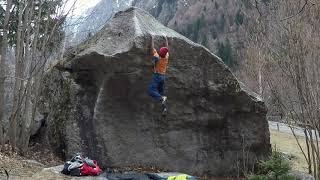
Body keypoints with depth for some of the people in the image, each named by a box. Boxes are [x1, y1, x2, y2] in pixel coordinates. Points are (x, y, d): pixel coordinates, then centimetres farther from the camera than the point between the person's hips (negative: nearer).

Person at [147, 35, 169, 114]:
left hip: (156, 76, -6)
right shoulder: (166, 57, -2)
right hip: (163, 76, 6)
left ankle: (162, 98, -31)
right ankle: (164, 107, 5)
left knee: (151, 90, -12)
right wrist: (166, 39, 23)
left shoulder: (157, 57, -14)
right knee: (161, 92, 11)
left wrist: (152, 38, 5)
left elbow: (152, 47, -6)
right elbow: (167, 47, 13)